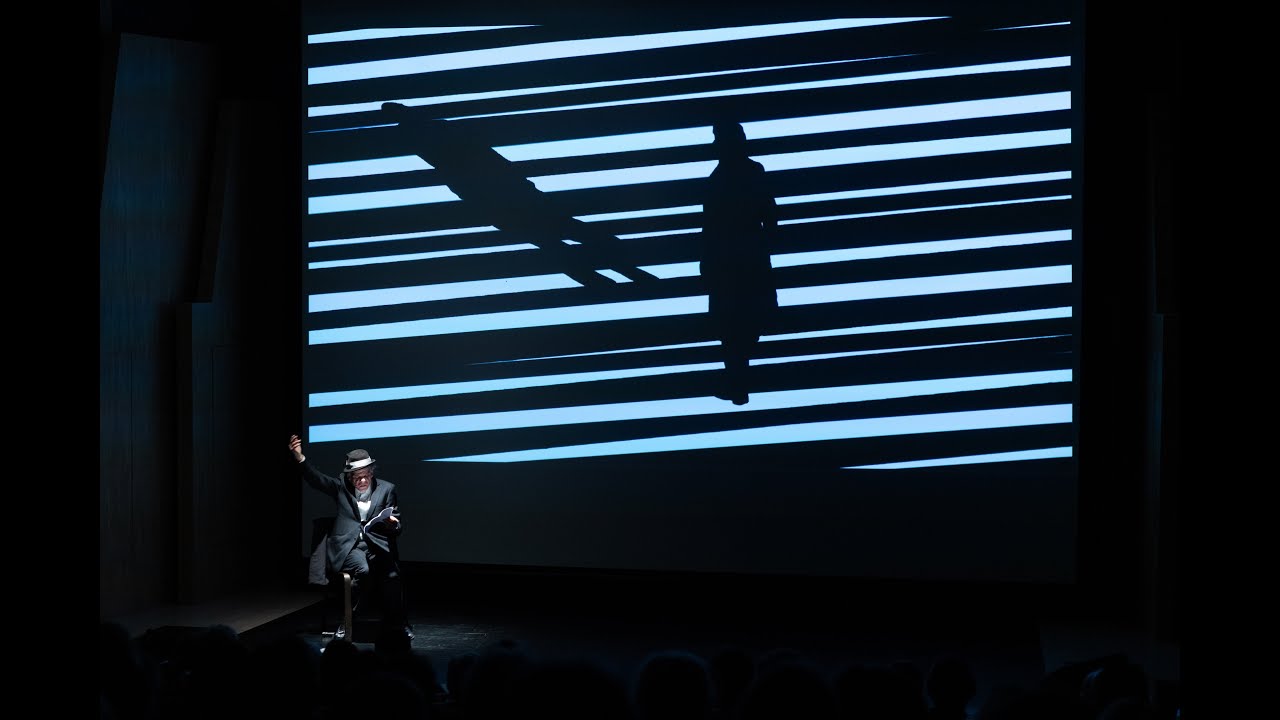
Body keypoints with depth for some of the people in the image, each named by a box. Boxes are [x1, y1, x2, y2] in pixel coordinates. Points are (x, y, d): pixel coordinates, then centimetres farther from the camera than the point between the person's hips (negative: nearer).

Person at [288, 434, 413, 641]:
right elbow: (315, 478, -2)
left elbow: (396, 528, 10)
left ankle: (397, 625, -10)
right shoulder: (340, 486, 10)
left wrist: (392, 523, -14)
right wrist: (299, 456, -16)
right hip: (348, 545, -1)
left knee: (392, 576, -28)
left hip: (377, 545, 1)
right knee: (363, 570, -32)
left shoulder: (386, 489, 9)